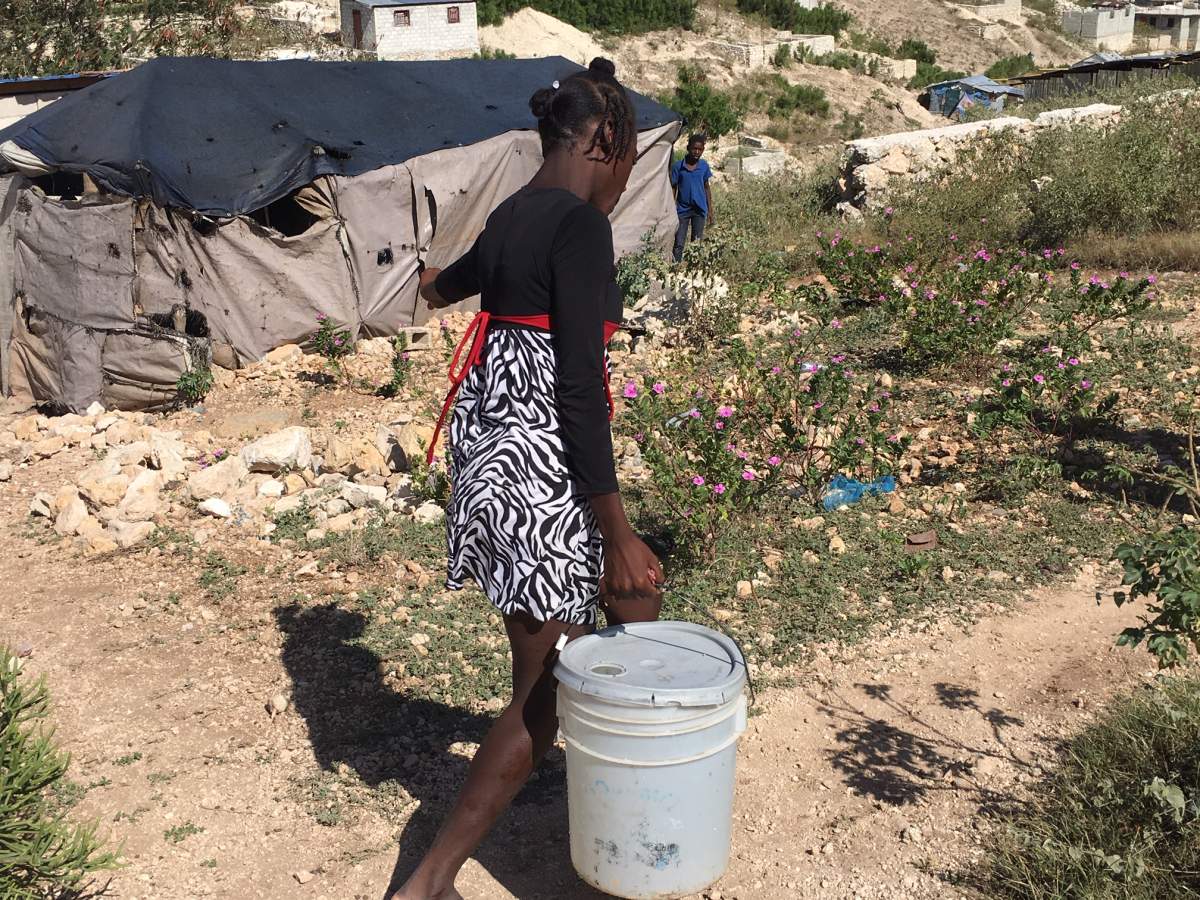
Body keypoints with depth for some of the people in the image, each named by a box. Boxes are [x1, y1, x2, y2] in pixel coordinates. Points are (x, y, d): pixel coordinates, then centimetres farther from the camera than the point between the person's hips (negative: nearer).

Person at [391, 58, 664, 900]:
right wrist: (617, 532, -17)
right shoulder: (580, 227, -16)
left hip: (490, 447, 10)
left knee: (635, 595, 22)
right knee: (545, 693, 1)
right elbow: (578, 389, -21)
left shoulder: (513, 215, 11)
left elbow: (466, 273, 37)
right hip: (543, 462, -9)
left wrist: (441, 283, 63)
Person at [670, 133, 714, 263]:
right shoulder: (678, 166, -7)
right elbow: (673, 188, -1)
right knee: (679, 244, -1)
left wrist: (710, 210, 7)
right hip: (683, 209, -2)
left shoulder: (704, 166, -1)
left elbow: (706, 187, 8)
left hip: (699, 210, 2)